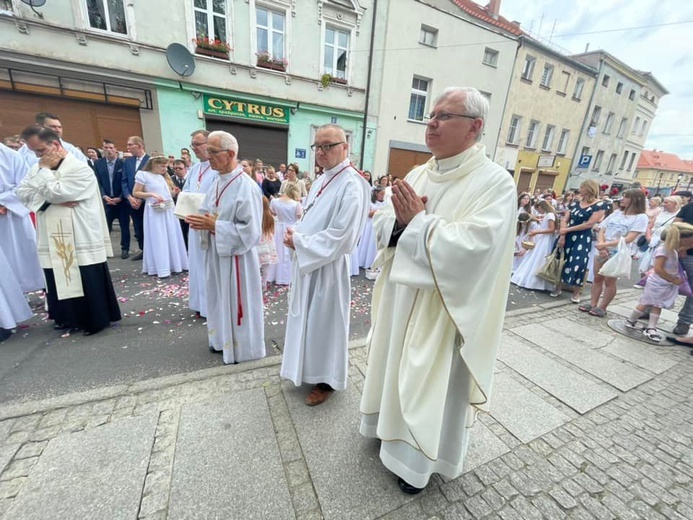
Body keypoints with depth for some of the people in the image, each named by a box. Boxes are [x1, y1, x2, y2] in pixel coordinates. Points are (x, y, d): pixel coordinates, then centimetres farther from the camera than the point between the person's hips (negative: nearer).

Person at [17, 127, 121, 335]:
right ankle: (71, 318, 28)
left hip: (81, 239, -7)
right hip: (53, 240, 7)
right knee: (61, 281, 13)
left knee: (89, 283, 0)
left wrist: (45, 169, -4)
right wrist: (53, 200, -10)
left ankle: (96, 319, 14)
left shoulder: (80, 168, -8)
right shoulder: (39, 169, 14)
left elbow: (56, 193, -16)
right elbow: (22, 193, 5)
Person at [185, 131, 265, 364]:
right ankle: (223, 339, 40)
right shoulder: (218, 182, 7)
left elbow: (250, 231, -22)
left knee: (236, 301, 6)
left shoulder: (246, 186, -19)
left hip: (236, 255, -8)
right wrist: (202, 221, -5)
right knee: (221, 298, 20)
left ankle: (241, 347, 27)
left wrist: (214, 226, -21)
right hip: (217, 252, 8)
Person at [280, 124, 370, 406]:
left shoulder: (352, 185, -18)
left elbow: (339, 238, -24)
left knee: (324, 321, 7)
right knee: (306, 317, 20)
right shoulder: (321, 180, 10)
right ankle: (306, 366, 44)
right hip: (306, 262, 9)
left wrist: (298, 242, -16)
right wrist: (296, 235, -1)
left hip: (327, 266, -8)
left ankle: (326, 380, 31)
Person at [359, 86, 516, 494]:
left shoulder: (495, 182, -13)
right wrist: (401, 220, -17)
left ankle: (419, 459, 39)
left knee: (431, 382, 12)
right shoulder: (418, 174, 7)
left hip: (442, 308, -6)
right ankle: (394, 425, 52)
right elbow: (383, 225, 5)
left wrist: (417, 222, -19)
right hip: (400, 296, 7)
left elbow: (473, 247, -26)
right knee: (394, 366, 24)